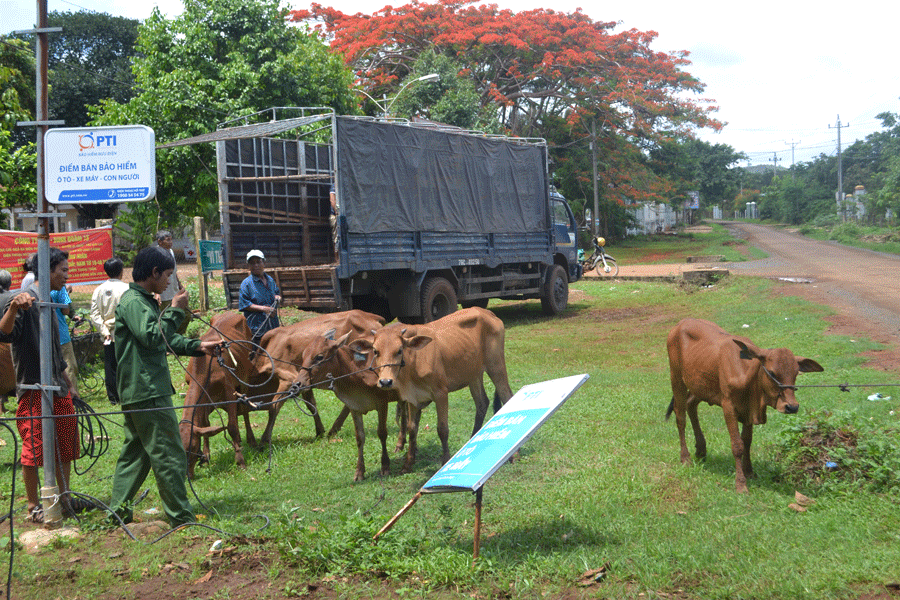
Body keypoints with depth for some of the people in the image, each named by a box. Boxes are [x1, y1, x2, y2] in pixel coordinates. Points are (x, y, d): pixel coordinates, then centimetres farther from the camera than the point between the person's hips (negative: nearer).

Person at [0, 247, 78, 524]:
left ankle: (64, 498, 27)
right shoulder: (23, 300, -13)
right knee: (34, 449, -2)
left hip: (58, 388, 9)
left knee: (66, 446, 13)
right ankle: (34, 506, 10)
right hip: (34, 389, -9)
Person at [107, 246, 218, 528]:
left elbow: (166, 340, 24)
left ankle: (118, 510, 21)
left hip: (138, 392, 11)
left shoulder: (145, 301, 19)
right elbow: (153, 337, -25)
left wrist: (197, 346, 13)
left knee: (135, 452, 16)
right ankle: (181, 517, 1)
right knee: (169, 455, -5)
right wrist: (176, 310, -19)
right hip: (147, 391, -11)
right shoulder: (133, 302, -14)